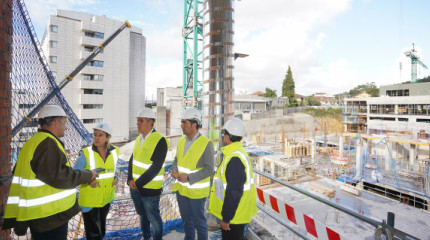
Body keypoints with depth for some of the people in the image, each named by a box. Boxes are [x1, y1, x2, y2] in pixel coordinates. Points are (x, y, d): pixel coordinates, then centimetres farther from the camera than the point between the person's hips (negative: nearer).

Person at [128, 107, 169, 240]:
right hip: (135, 186, 7)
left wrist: (139, 183, -17)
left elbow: (156, 167, -22)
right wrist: (131, 179, -8)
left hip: (150, 188, -7)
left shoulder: (160, 140, -20)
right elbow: (132, 159, 6)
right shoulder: (139, 138, 5)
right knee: (142, 214, 25)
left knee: (153, 217, 10)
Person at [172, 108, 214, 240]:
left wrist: (188, 177, -25)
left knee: (199, 220, 12)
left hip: (196, 190, -6)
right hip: (181, 188, 6)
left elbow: (209, 169, -19)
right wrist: (174, 171, -9)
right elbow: (177, 159, 12)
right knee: (186, 219, 24)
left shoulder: (206, 143, -20)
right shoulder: (182, 141, 0)